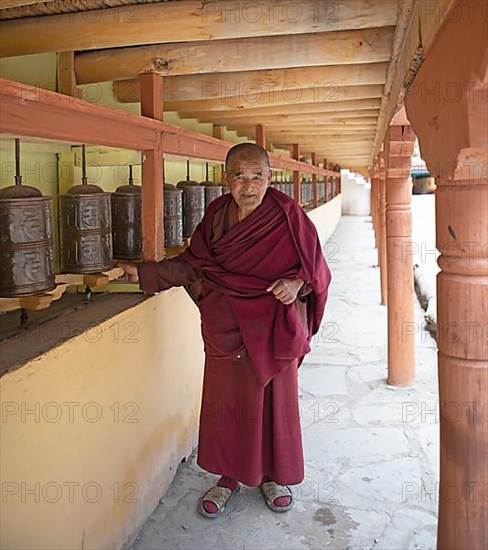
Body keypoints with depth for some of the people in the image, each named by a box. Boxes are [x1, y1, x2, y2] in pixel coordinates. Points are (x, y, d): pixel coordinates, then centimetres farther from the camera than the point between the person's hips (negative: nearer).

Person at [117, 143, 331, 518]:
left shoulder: (287, 215, -10)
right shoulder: (216, 216, 0)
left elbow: (316, 269, -4)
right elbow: (192, 265, 5)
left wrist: (297, 283, -24)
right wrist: (145, 273, 0)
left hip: (273, 328, -2)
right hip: (226, 328, 3)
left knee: (274, 400, 11)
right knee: (225, 402, 11)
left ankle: (273, 475, 34)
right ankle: (230, 476, 33)